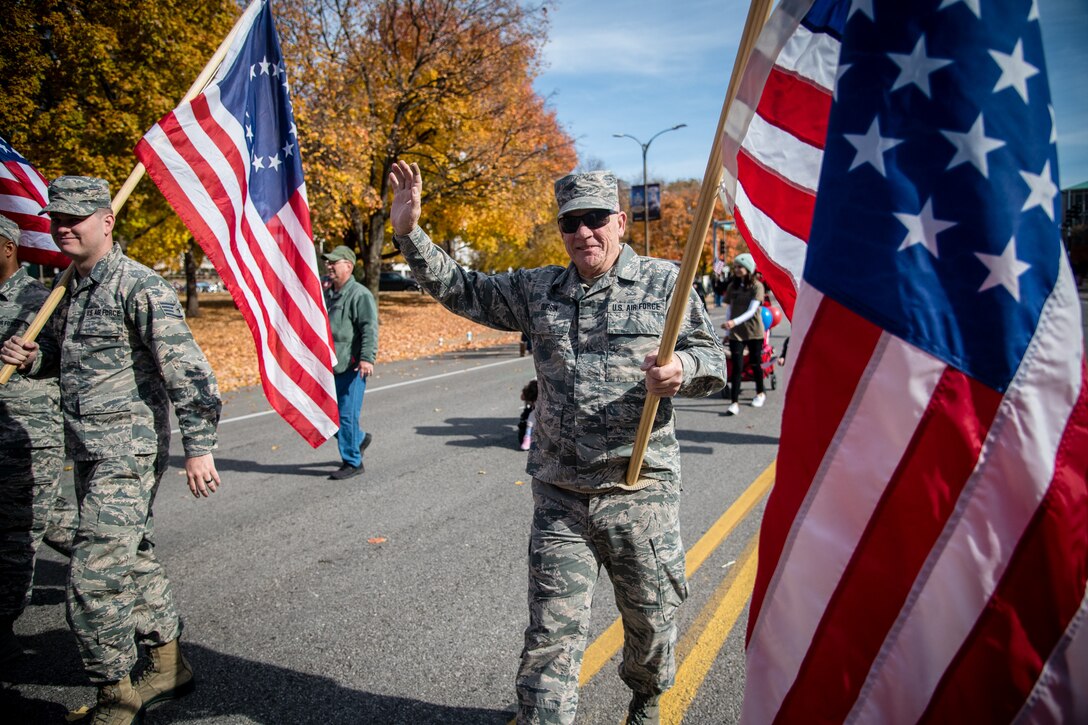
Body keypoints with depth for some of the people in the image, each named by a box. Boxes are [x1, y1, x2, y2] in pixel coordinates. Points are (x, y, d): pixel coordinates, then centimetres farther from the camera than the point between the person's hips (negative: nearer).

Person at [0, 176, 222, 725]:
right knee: (132, 560, 17)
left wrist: (198, 447, -22)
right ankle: (169, 665, 33)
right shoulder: (72, 289, 14)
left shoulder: (139, 286, -15)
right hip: (88, 453, 9)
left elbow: (186, 368, -20)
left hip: (128, 453, -9)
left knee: (94, 575, -8)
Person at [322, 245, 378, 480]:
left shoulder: (360, 295, -11)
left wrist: (366, 358, -29)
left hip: (351, 366, -9)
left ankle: (352, 462, 10)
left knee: (346, 414, -4)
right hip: (329, 366, 9)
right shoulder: (327, 294, 17)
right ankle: (359, 438, 34)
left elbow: (369, 329, -19)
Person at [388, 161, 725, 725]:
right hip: (558, 496, 1)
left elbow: (712, 359, 3)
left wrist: (684, 369, -20)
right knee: (552, 633, 4)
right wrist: (410, 233, 3)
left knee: (651, 619, 18)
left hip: (641, 493, -1)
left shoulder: (664, 282, 0)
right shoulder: (537, 289, 8)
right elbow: (462, 291, 13)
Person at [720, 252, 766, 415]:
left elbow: (752, 310, -17)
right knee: (736, 366, -6)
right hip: (736, 333, 2)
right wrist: (728, 326, 3)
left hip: (754, 331, -2)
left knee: (754, 363, 12)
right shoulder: (732, 286, 7)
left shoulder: (757, 286, -7)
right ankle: (734, 402, -8)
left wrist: (735, 322, -30)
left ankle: (760, 393, 35)